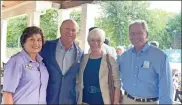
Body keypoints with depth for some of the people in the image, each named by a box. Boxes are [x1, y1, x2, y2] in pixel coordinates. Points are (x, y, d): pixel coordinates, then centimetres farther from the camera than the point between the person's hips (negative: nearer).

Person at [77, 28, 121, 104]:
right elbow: (78, 82, 8)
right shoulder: (83, 59, 2)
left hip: (103, 101, -3)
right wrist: (76, 100, 7)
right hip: (85, 101, 3)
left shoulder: (109, 59, -8)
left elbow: (117, 82, -8)